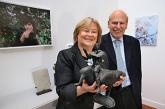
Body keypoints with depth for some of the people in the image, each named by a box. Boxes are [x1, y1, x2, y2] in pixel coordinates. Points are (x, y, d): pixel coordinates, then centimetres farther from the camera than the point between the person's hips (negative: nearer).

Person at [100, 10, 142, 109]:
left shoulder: (134, 42, 0)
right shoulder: (99, 42, -11)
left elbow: (137, 69, 7)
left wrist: (137, 91, 9)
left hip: (131, 92, 4)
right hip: (109, 93, -3)